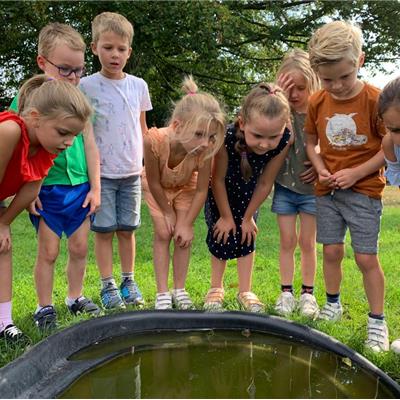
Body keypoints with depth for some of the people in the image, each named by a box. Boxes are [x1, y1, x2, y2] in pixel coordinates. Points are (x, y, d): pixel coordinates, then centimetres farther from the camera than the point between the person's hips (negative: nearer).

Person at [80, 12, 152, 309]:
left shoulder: (139, 86, 5)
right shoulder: (86, 86, -4)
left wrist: (147, 163, 11)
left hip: (131, 172, 3)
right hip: (100, 172, -2)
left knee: (127, 228, 9)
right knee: (104, 229, 2)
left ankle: (129, 282, 22)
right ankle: (108, 285, 13)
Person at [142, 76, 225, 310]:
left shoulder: (204, 150, -38)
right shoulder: (155, 141, -44)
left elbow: (201, 190, -23)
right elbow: (154, 183, -27)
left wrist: (187, 223, -19)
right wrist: (168, 213, -15)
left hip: (185, 187, 1)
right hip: (158, 188, -1)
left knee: (184, 235, -3)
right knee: (163, 234, -7)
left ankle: (179, 290, 11)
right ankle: (163, 292, 2)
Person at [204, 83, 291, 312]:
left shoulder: (284, 142, -35)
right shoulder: (227, 137, -43)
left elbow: (265, 184, -20)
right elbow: (218, 180, -25)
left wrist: (247, 218, -9)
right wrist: (226, 216, -14)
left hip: (248, 191, 2)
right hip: (221, 191, -2)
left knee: (247, 236, 5)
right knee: (222, 235, 2)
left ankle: (245, 291, 17)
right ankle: (216, 288, 20)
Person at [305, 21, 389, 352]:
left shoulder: (375, 99, -13)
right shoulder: (317, 103, 0)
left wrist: (355, 174, -15)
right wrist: (321, 170, -6)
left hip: (364, 190, -4)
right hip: (327, 190, 4)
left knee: (366, 257, -1)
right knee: (331, 250, 11)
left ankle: (377, 321, 13)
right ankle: (333, 305, 31)